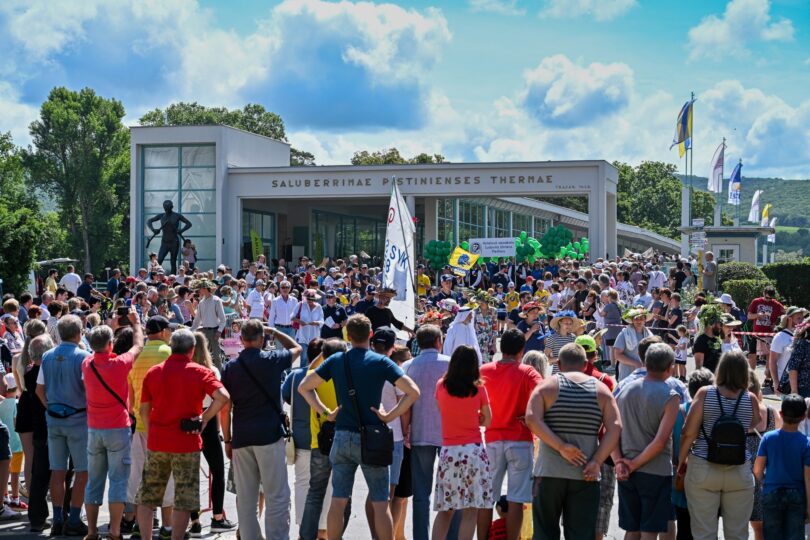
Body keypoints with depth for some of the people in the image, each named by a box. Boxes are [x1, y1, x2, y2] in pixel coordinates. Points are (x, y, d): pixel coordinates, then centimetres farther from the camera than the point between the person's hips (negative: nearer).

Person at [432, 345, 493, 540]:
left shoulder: (441, 386, 1)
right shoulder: (478, 389, -3)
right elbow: (487, 421, 8)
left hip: (448, 452, 2)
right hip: (473, 451, -2)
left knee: (445, 510, 11)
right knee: (470, 512, 0)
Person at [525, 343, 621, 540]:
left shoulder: (548, 386, 2)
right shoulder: (601, 390, 6)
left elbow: (532, 419, -13)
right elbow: (615, 427, -5)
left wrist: (561, 447, -14)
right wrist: (597, 461, -8)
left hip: (549, 473, -1)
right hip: (586, 476, 1)